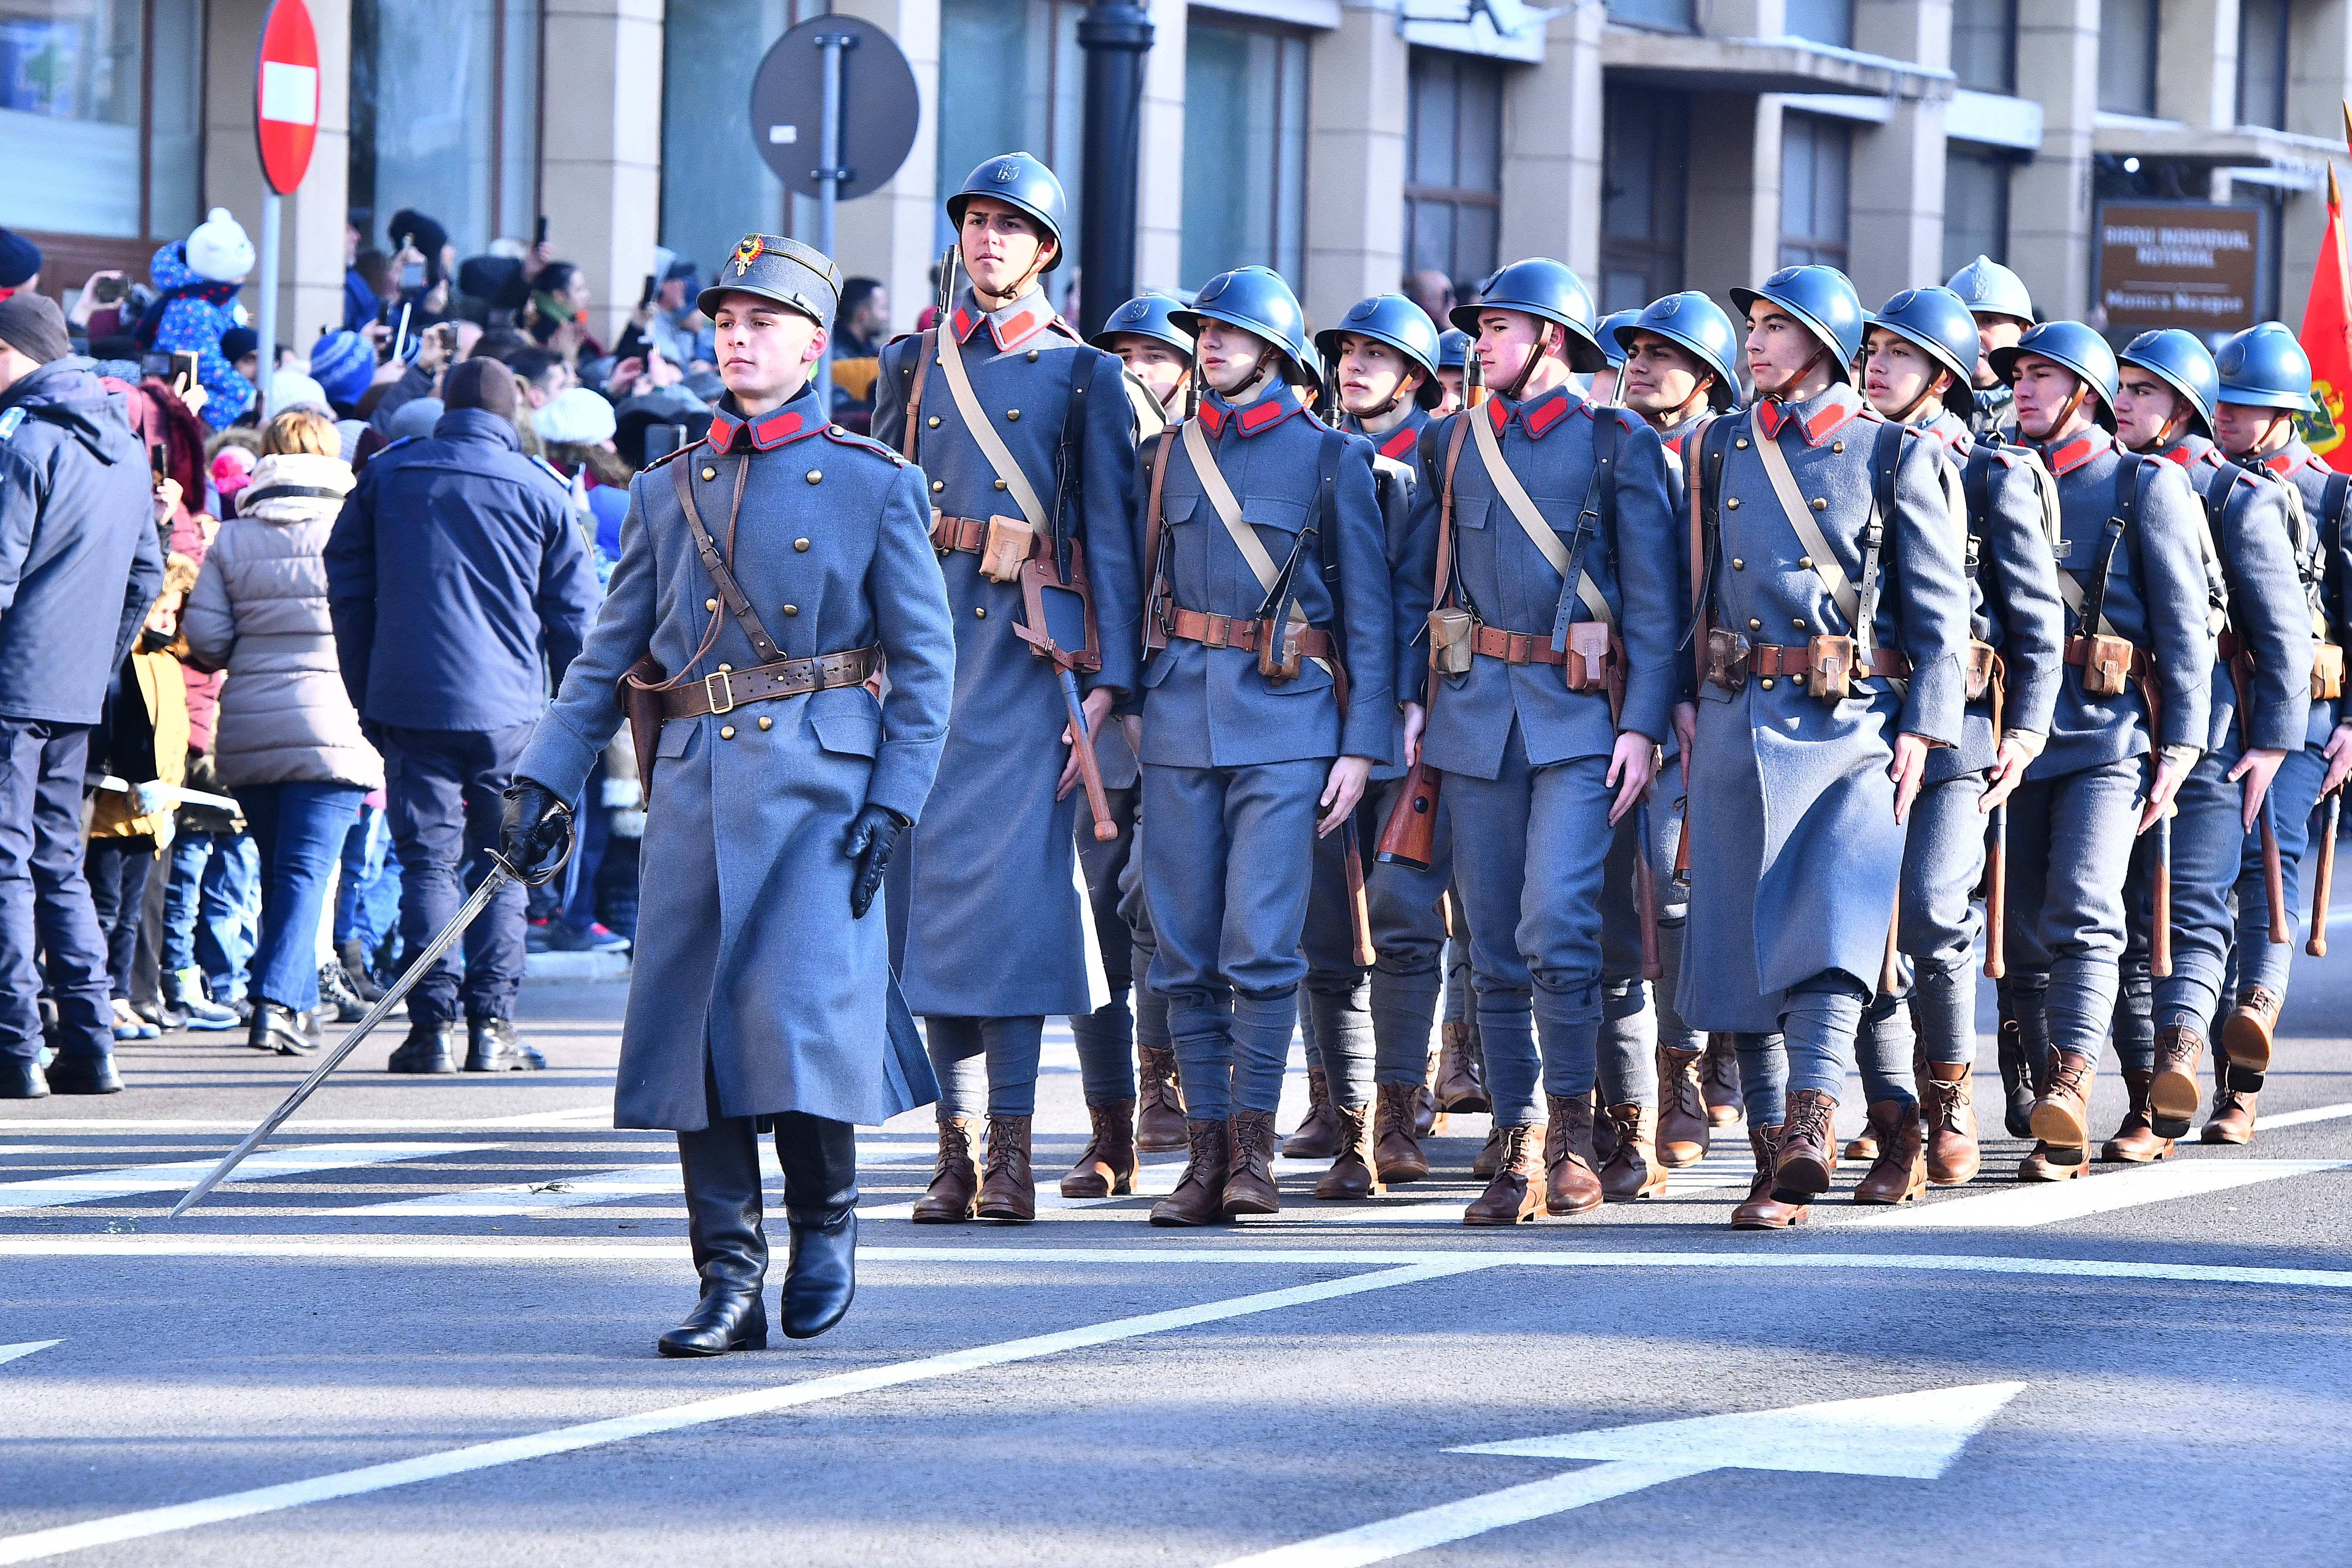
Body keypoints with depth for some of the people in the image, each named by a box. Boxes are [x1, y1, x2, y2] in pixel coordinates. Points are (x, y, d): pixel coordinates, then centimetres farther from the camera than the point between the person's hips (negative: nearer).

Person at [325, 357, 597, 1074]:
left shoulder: (386, 474, 6)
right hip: (507, 709, -1)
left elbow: (347, 590, 9)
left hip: (410, 703, 1)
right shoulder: (539, 489, 3)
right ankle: (492, 1026, 1)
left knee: (428, 860, 3)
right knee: (501, 864, 6)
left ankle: (431, 1025, -4)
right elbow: (573, 613, 5)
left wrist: (364, 696, 16)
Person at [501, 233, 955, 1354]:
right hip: (693, 787, 4)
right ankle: (730, 1282, 4)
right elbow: (608, 655, 15)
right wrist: (545, 778, 4)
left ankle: (825, 1218, 12)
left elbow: (924, 662, 2)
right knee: (692, 1030, -1)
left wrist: (893, 803, -7)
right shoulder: (669, 491, 14)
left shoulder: (873, 485, 4)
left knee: (800, 1015, -13)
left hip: (817, 788, -4)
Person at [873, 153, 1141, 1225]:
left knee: (1010, 885, -11)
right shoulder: (916, 362, 14)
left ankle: (1010, 1156, -10)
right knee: (932, 883, 2)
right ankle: (956, 1148, 5)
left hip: (1025, 648, -4)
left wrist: (1109, 682, -6)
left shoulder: (1082, 374, 5)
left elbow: (1110, 533, 1)